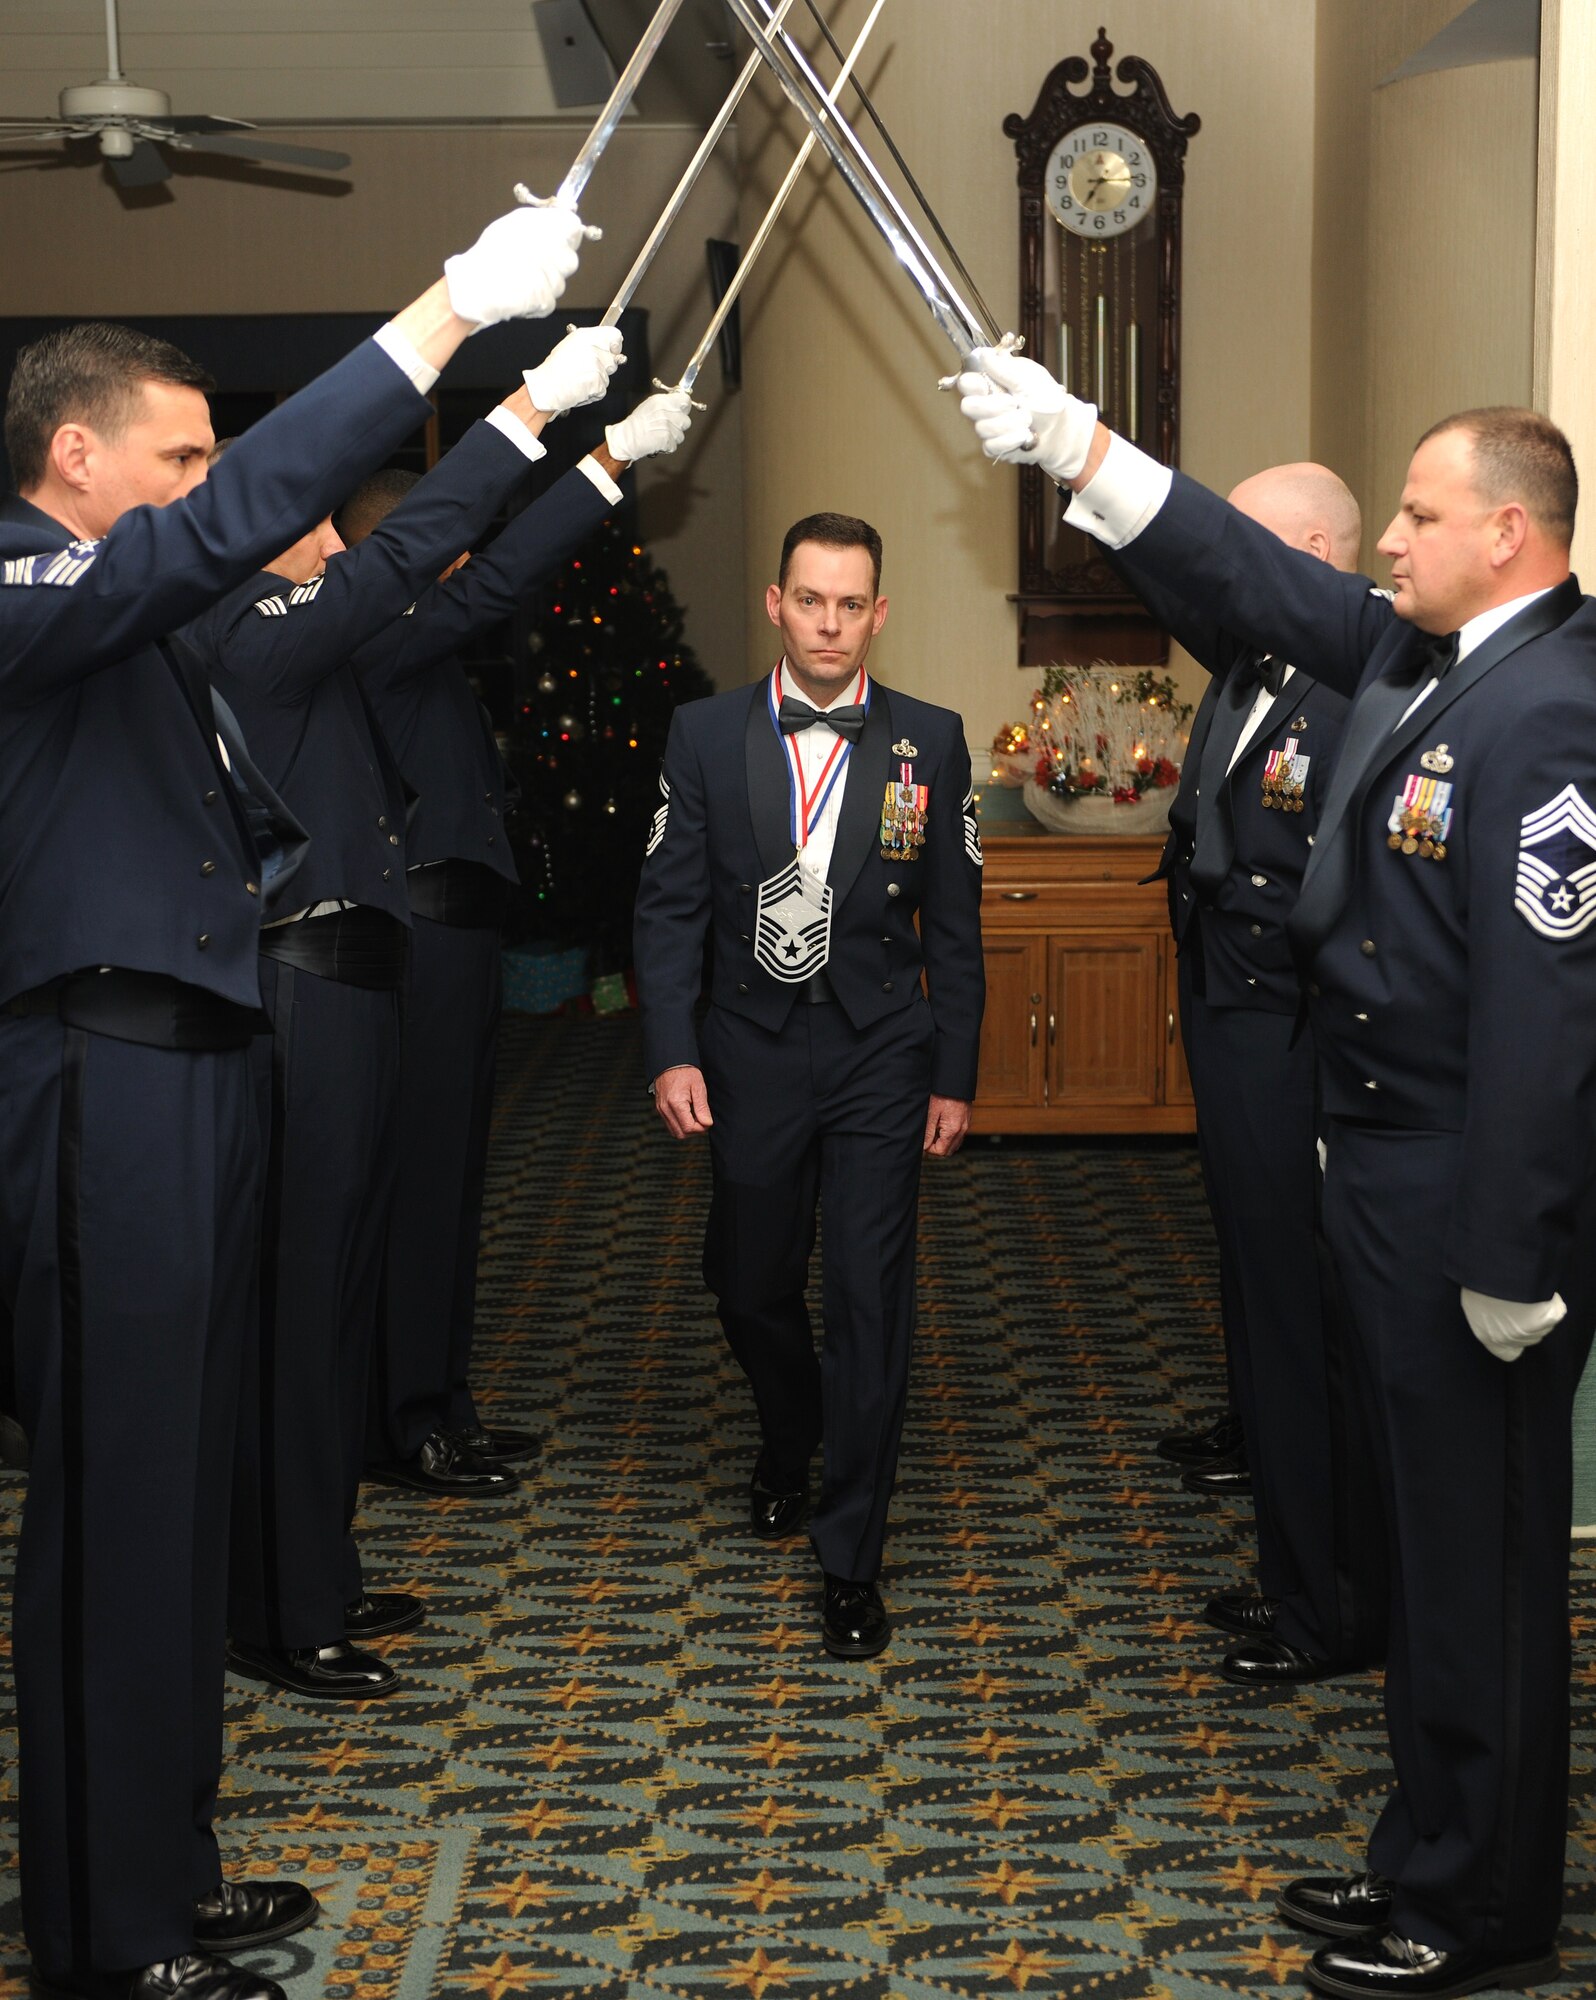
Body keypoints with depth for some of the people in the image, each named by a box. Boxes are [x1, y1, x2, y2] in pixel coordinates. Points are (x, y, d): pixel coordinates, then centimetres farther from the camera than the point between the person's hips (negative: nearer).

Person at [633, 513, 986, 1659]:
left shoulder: (931, 742, 0)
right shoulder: (707, 736, 1)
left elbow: (954, 923, 4)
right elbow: (671, 906, 2)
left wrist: (956, 1077, 2)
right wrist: (672, 1051, -8)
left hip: (881, 1058, -1)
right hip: (753, 1057, 1)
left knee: (871, 1296, -5)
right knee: (750, 1284, 13)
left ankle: (853, 1562, 5)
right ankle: (791, 1444, 45)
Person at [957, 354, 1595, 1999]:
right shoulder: (1415, 656, 7)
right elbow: (1270, 586, 18)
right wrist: (1079, 449, 16)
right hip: (1391, 1169, 9)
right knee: (1438, 1534, 18)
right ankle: (1432, 1861, 32)